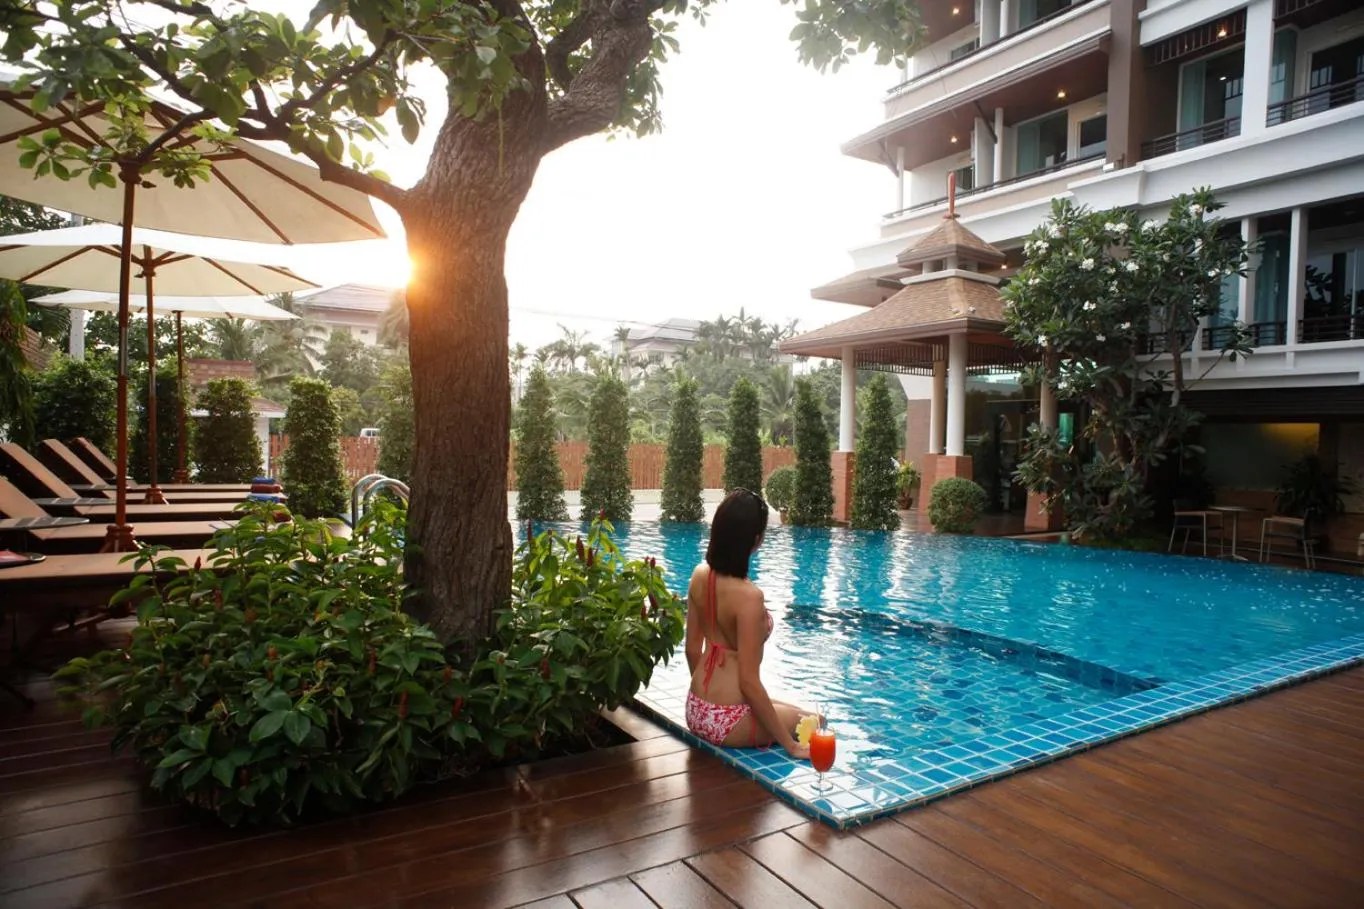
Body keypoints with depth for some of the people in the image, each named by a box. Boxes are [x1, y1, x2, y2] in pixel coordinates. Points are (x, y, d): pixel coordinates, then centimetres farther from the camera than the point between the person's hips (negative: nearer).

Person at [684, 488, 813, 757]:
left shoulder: (700, 575, -5)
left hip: (697, 709, 7)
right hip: (728, 722, -7)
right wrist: (790, 745, -13)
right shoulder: (748, 596, -26)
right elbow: (748, 682, -23)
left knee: (788, 710, 31)